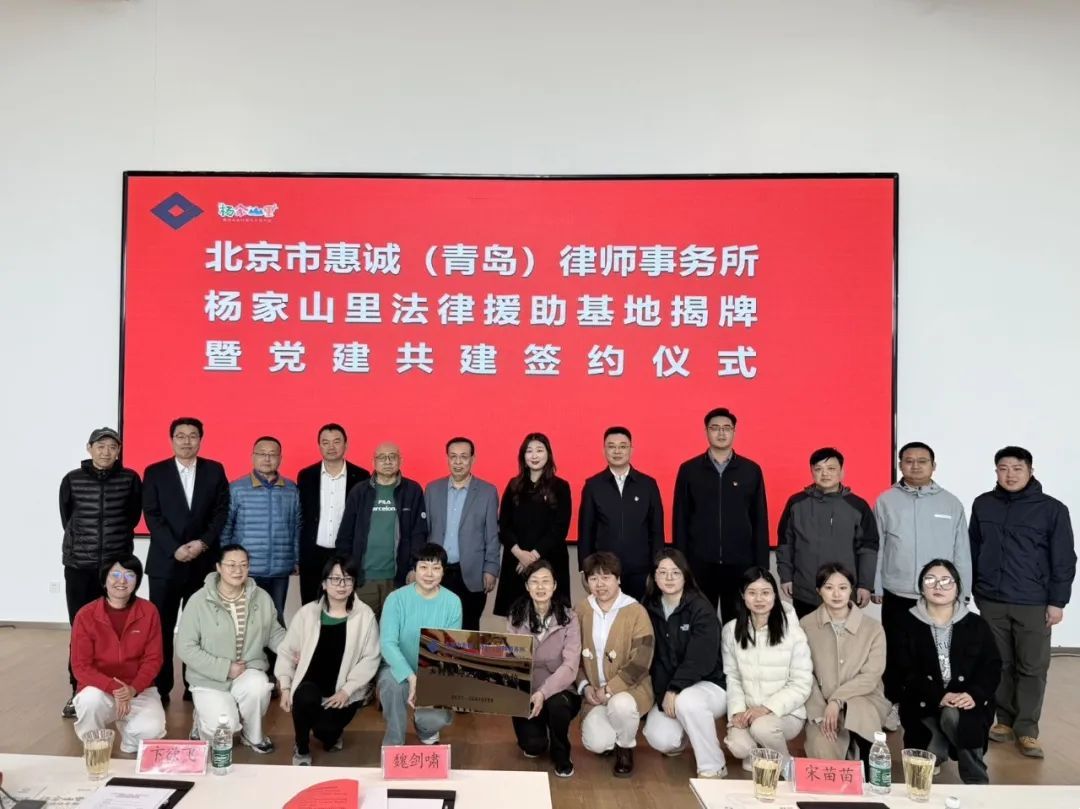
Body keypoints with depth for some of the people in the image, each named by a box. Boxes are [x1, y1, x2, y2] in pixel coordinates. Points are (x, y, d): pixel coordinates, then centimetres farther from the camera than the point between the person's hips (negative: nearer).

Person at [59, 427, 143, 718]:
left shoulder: (130, 479, -1)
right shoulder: (72, 480, 1)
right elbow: (66, 518, 12)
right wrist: (82, 542, 14)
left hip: (117, 563, -1)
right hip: (79, 564, 1)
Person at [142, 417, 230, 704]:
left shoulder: (215, 470, 7)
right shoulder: (155, 472, 4)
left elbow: (221, 511, 2)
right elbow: (152, 516, -3)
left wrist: (203, 542, -11)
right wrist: (175, 549, -13)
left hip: (204, 561, 1)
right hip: (165, 561, -1)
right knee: (161, 627, 2)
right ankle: (160, 688, 10)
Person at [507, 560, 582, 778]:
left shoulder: (569, 617, -9)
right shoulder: (516, 617, -2)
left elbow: (570, 666, -18)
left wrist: (543, 693, -33)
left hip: (559, 692, -1)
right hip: (525, 693, 1)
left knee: (556, 703, -34)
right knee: (532, 745, -21)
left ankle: (561, 755, -1)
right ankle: (537, 742, 21)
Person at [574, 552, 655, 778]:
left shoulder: (636, 611, -13)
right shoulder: (581, 610, 1)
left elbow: (641, 662, -17)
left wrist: (610, 689, -21)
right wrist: (584, 686, -8)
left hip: (630, 688, -3)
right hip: (595, 693, 3)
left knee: (620, 705, -37)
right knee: (596, 744, -19)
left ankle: (625, 748, -2)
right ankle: (610, 740, 20)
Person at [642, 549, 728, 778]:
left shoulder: (701, 609, -13)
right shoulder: (650, 609, 0)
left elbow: (700, 659, -20)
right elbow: (653, 658, -1)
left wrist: (675, 690, -26)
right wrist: (663, 695, -12)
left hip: (708, 684, -4)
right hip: (667, 690, 4)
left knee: (686, 702, -36)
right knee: (660, 740, -19)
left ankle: (713, 768, -15)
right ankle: (681, 737, 20)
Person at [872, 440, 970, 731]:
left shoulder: (951, 503, 2)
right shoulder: (886, 501, 0)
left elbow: (962, 552, 5)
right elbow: (875, 548, 2)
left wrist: (963, 591, 4)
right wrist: (876, 587, 0)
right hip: (897, 595, 0)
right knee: (896, 652, 9)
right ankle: (895, 704, 24)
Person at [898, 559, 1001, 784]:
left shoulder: (976, 624, 5)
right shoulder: (910, 625, 0)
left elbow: (992, 667, 0)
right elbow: (908, 672, -6)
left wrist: (974, 694, -18)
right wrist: (939, 696, -21)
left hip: (969, 701, 1)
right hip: (925, 704, 0)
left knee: (953, 716, -33)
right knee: (932, 754, -22)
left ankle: (976, 779, -9)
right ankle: (938, 746, 16)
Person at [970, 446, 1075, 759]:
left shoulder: (1052, 509, -5)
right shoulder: (983, 505, 4)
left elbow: (1064, 560, -3)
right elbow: (973, 550, 11)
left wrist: (1057, 601, -5)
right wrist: (970, 589, 11)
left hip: (1033, 604, -2)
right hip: (991, 601, 3)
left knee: (1033, 668, 3)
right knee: (1000, 665, 11)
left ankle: (1027, 729, 13)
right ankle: (1005, 720, 24)